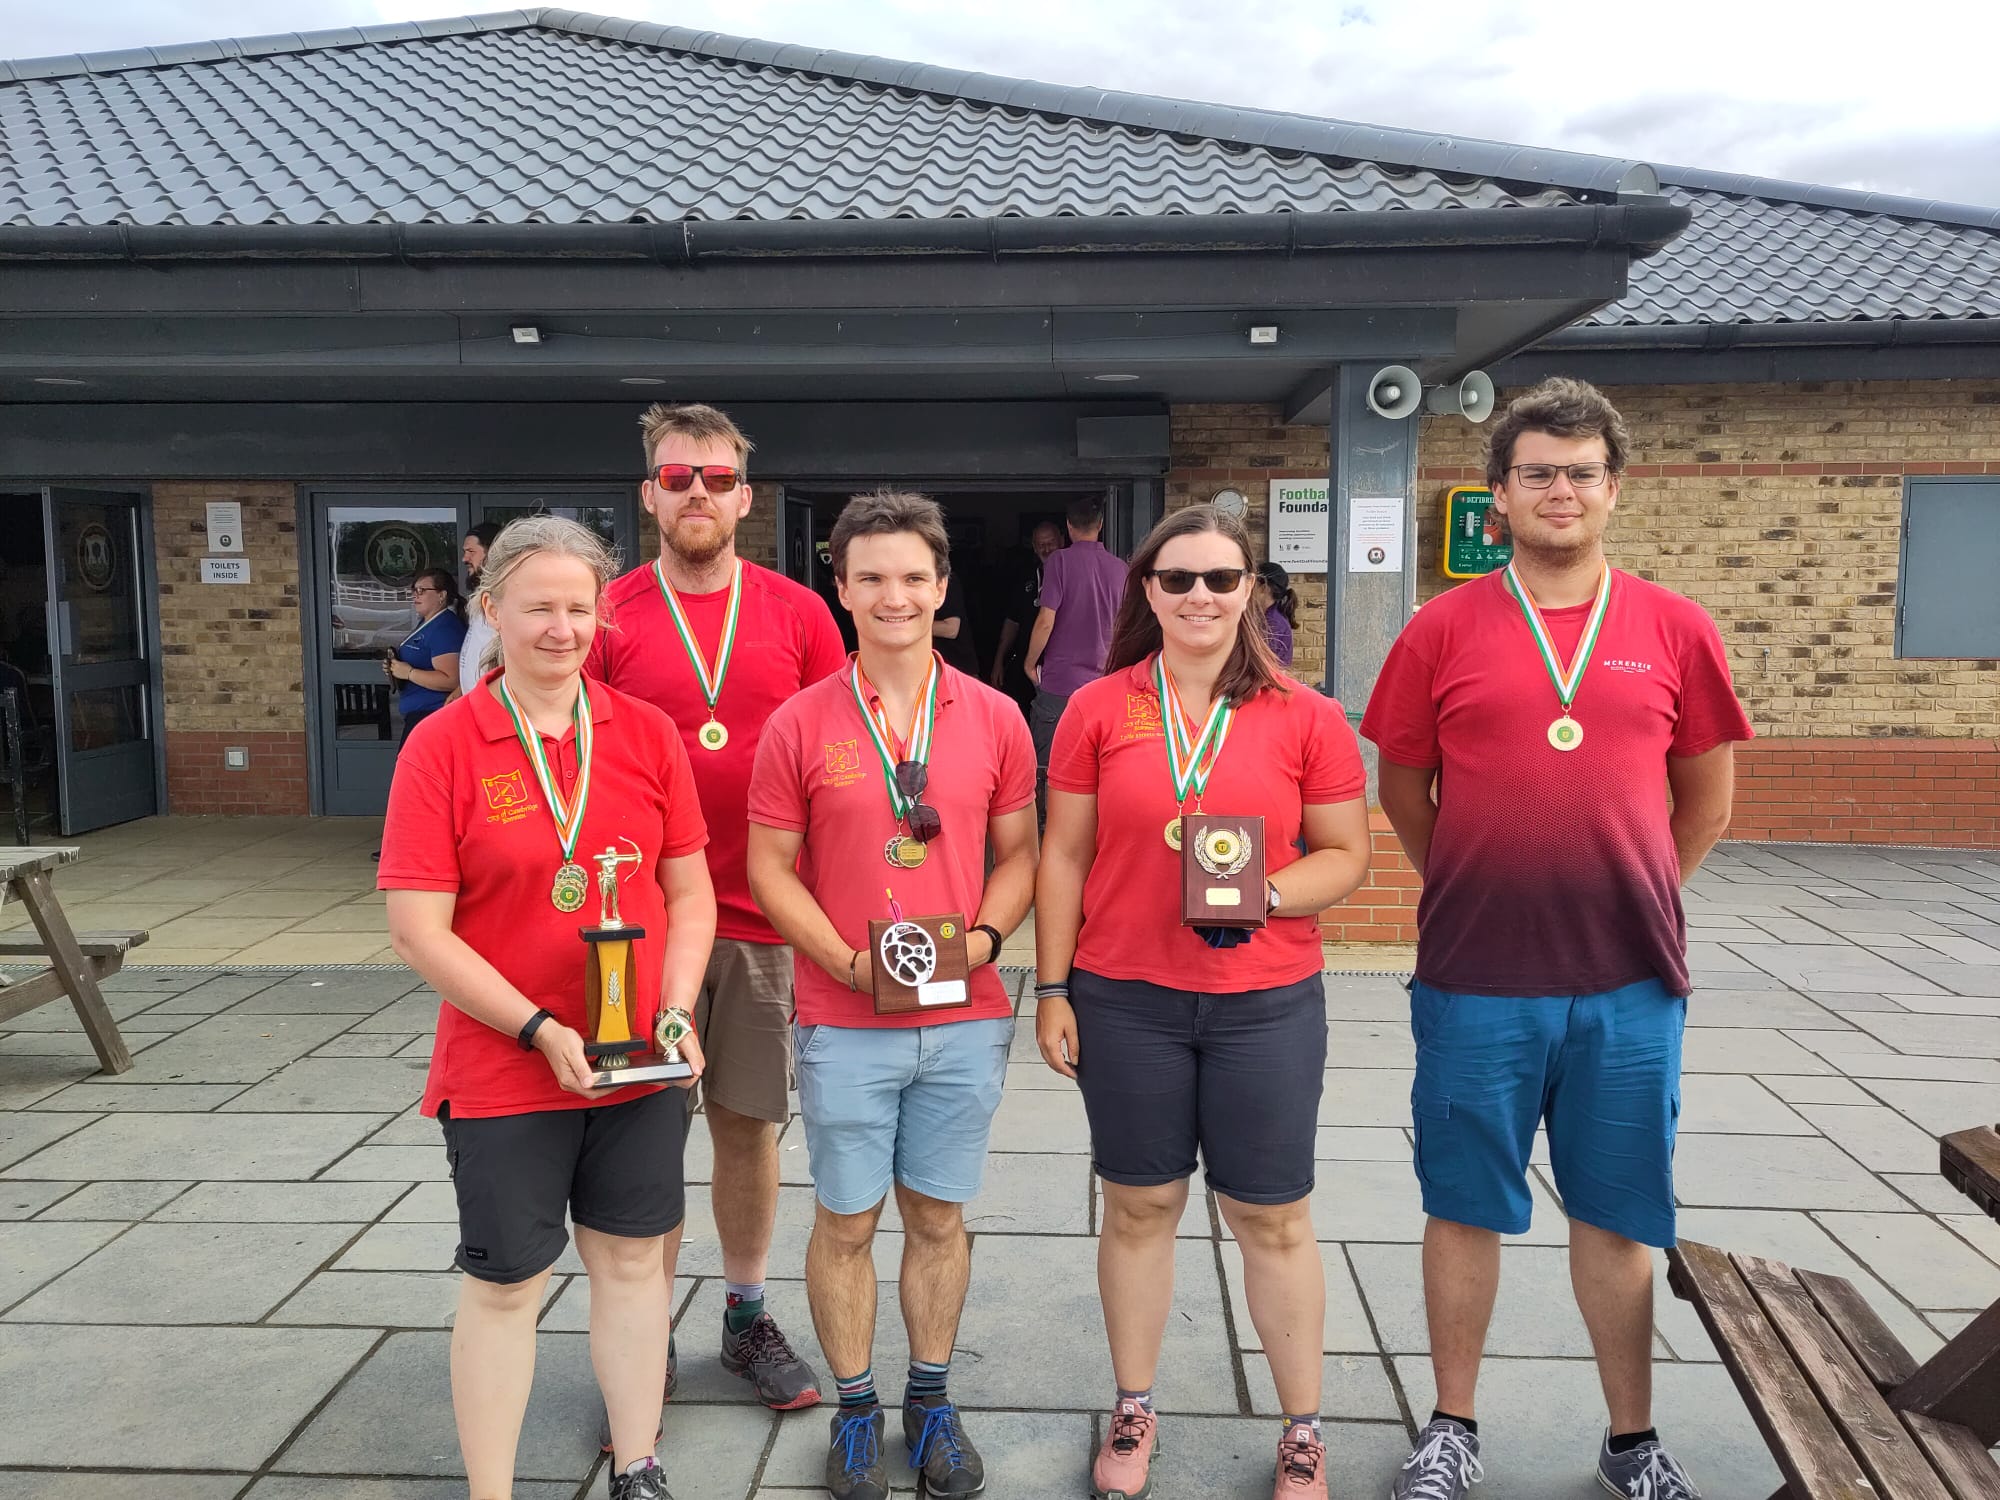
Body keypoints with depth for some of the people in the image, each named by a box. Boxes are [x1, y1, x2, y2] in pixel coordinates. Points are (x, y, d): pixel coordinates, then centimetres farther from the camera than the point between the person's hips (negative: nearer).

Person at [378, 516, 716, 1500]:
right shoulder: (443, 746, -9)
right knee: (503, 1283, 11)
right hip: (500, 1069, -3)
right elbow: (418, 932, -12)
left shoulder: (647, 735, -1)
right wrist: (541, 1031, -17)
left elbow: (690, 896, 4)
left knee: (632, 1261, 16)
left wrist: (676, 1014, -9)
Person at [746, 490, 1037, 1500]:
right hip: (844, 1025, -1)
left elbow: (1019, 852, 7)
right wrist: (849, 962, -13)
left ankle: (932, 1403, 33)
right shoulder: (800, 725, -4)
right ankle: (856, 1412, 30)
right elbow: (769, 867, -1)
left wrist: (984, 936, -11)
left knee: (938, 1215, 14)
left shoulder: (994, 718, 1)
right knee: (846, 1222, 10)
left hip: (965, 1019, 2)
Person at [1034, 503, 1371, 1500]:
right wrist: (1053, 990, 0)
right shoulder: (1097, 709, 0)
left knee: (1273, 1219, 9)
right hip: (1125, 1002, 1)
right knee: (1140, 1206, 13)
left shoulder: (1305, 717, -2)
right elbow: (1064, 858, 3)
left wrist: (1267, 892, -17)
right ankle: (1132, 1410, 33)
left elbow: (1347, 855, 2)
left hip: (1267, 1003, 0)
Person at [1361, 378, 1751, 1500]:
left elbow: (1706, 798, 11)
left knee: (1618, 1216, 14)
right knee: (1466, 1207, 11)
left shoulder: (1675, 629, 2)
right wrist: (1476, 895, 8)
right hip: (1476, 984, -1)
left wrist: (1633, 901, 9)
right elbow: (1403, 790, 7)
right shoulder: (1444, 629, -2)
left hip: (1631, 984, 1)